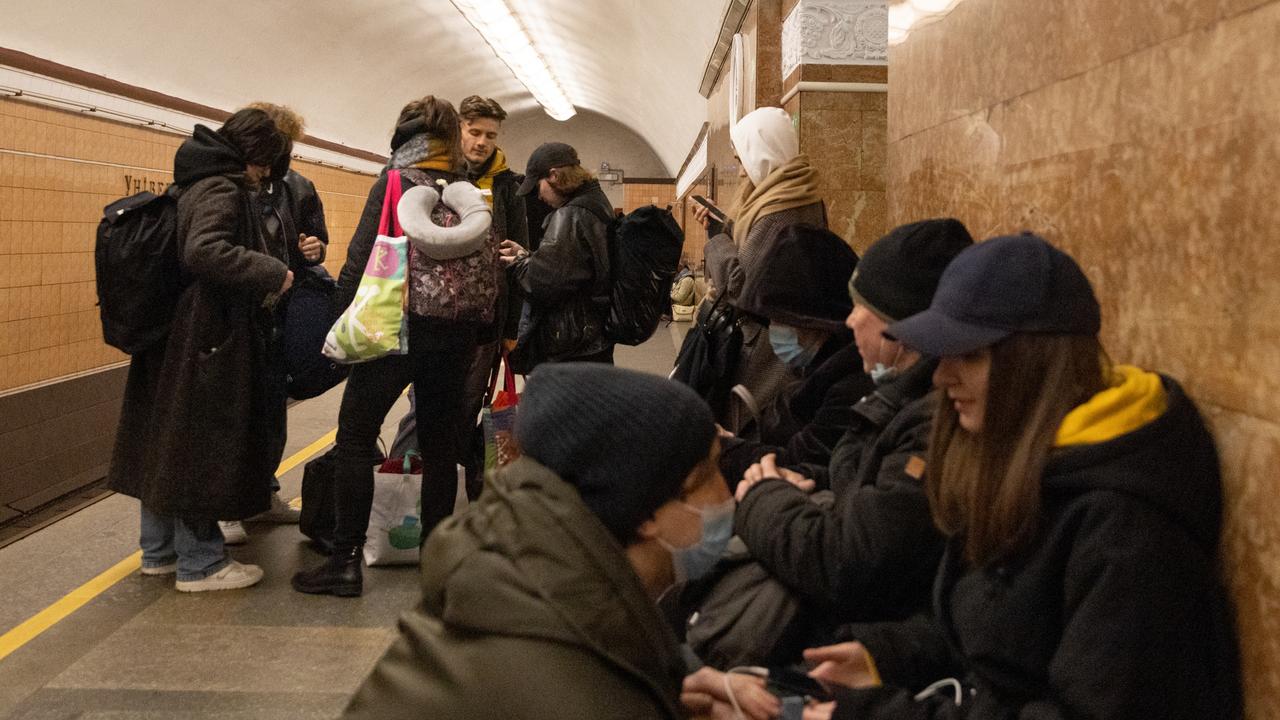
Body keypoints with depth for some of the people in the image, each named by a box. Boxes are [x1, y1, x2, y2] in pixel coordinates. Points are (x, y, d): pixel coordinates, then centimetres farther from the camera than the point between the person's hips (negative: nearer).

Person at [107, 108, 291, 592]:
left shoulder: (196, 185, 13)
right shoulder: (222, 191, -16)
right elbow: (203, 250, -31)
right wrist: (271, 273, -24)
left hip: (173, 335, 10)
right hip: (207, 339, -10)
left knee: (167, 440, 15)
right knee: (201, 446, -1)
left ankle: (160, 550, 28)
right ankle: (200, 564, 9)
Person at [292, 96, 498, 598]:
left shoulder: (395, 182, -2)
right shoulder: (471, 192, 10)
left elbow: (361, 257, -9)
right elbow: (489, 268, 7)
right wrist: (477, 332, 14)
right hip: (457, 332, 5)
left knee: (355, 438, 3)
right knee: (440, 444, 11)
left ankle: (346, 561, 1)